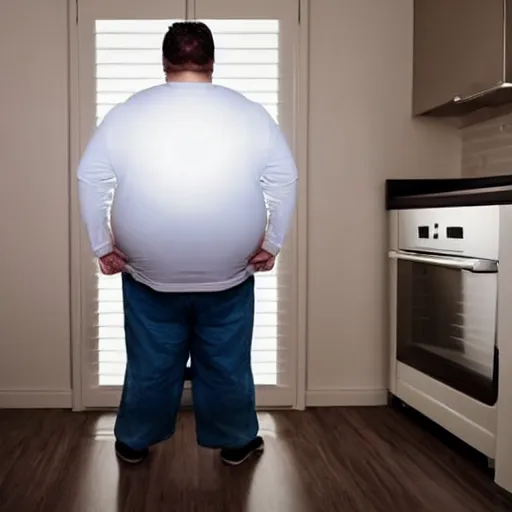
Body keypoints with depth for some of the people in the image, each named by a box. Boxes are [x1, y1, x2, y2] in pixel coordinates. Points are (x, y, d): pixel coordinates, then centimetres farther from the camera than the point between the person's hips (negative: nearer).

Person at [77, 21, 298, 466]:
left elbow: (91, 180, -2)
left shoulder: (126, 113, -3)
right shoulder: (251, 113, -3)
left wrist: (103, 247, 5)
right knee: (227, 364, 15)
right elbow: (285, 180, -3)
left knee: (151, 364, 16)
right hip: (229, 273, 0)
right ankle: (236, 443, 30)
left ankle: (134, 442, 32)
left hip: (149, 272, 1)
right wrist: (270, 245, 4)